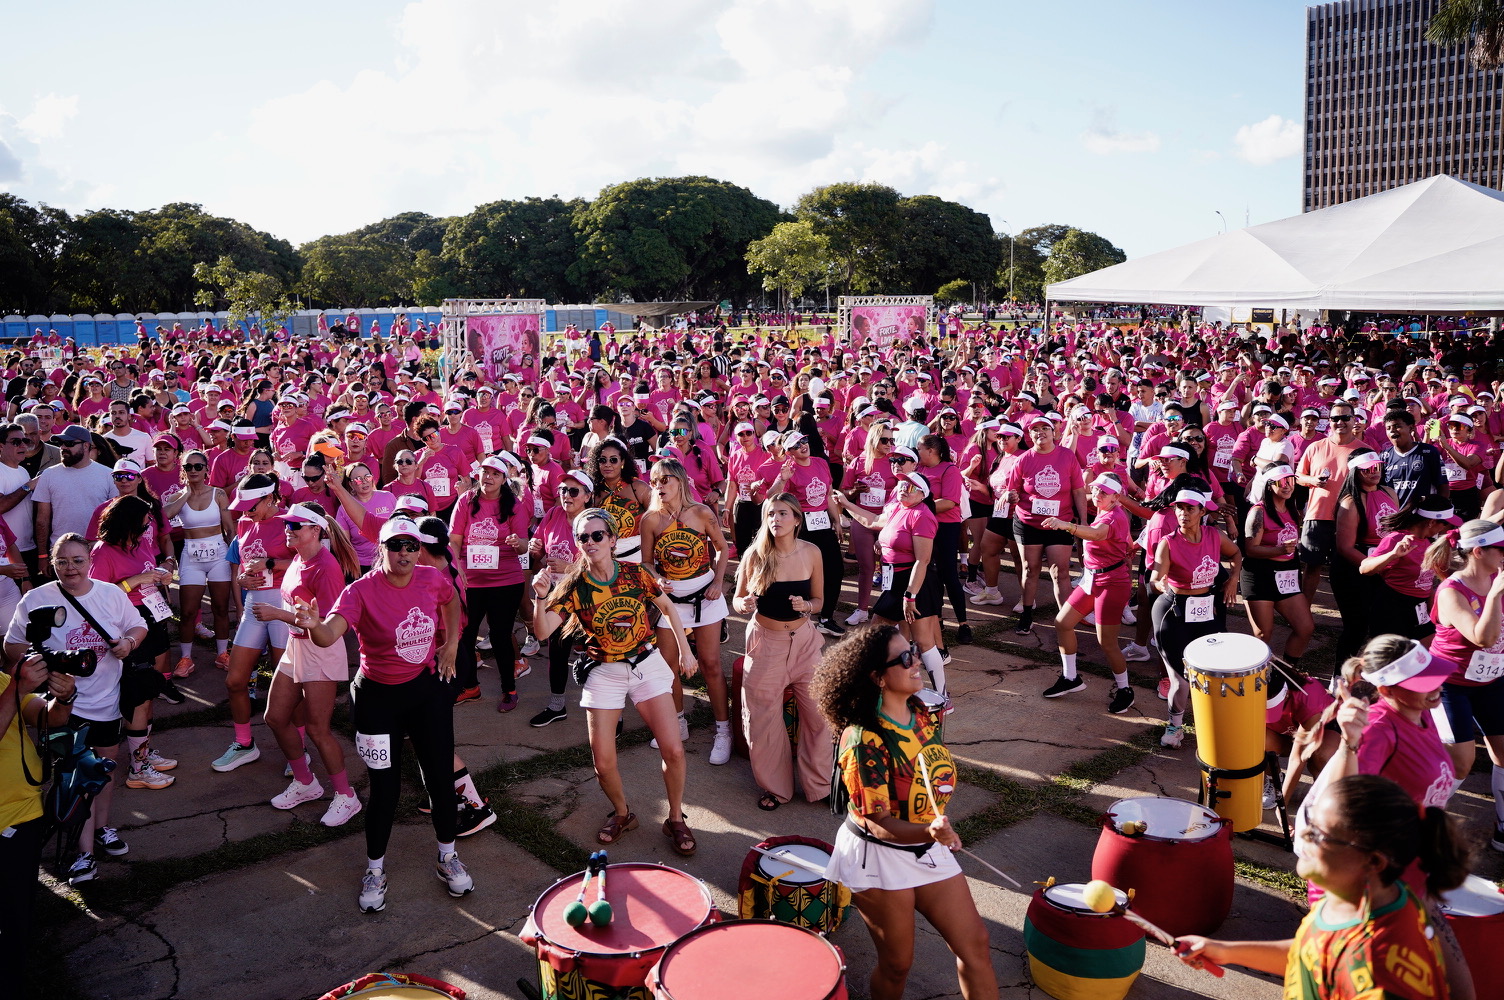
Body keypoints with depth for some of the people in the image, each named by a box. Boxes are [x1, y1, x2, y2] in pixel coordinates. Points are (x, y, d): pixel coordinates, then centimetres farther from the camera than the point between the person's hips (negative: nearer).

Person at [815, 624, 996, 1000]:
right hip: (879, 857, -6)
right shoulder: (864, 741, -25)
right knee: (897, 964, 8)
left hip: (928, 850, 7)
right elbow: (879, 823, -25)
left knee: (974, 945, 7)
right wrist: (929, 831, -41)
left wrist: (938, 831, 13)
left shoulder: (927, 716, -3)